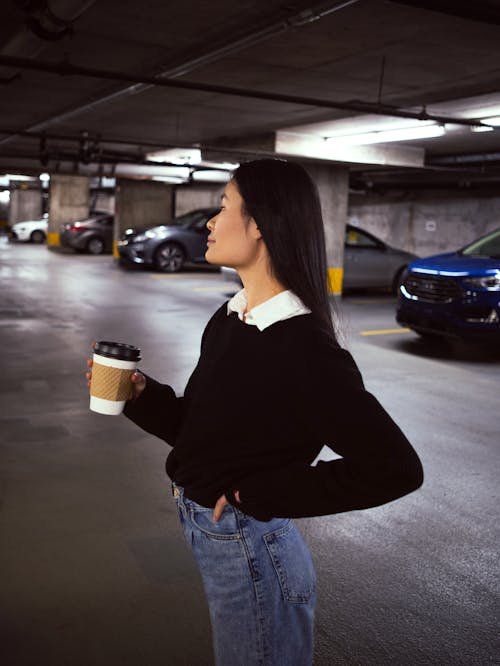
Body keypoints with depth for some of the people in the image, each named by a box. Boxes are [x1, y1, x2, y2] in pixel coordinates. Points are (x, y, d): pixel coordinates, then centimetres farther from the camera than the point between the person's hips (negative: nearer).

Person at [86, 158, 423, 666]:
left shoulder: (303, 348, -24)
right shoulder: (228, 320, 1)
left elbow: (396, 467, -24)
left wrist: (264, 495, -20)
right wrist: (140, 394, -7)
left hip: (251, 552, -8)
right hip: (207, 533, 8)